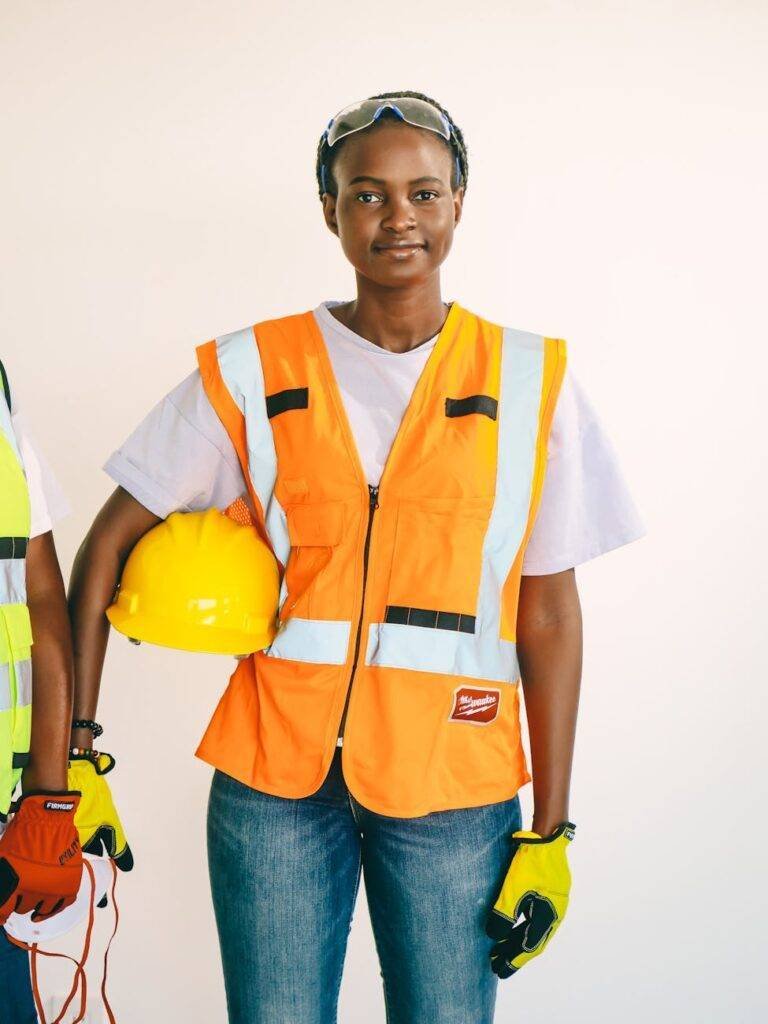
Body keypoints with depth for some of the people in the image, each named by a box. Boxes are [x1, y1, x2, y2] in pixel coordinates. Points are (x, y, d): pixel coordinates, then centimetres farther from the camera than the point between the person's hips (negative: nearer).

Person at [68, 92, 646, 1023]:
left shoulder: (529, 382, 1)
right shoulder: (250, 373, 1)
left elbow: (548, 616, 2)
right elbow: (108, 547, 4)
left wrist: (548, 832, 1)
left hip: (454, 783, 0)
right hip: (274, 778, 0)